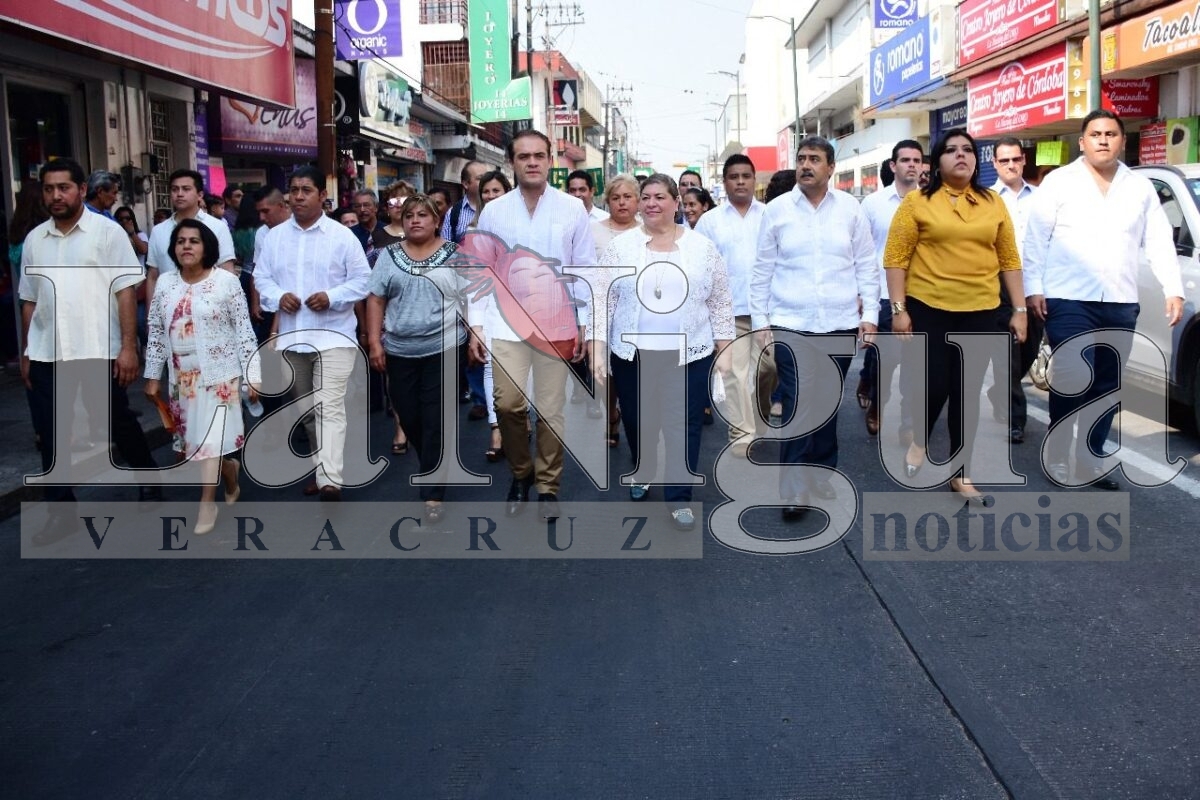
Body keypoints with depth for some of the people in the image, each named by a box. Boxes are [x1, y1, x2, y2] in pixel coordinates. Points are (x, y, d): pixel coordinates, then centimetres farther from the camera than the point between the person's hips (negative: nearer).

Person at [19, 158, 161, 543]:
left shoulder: (108, 232, -4)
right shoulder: (33, 240, 9)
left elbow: (125, 292, -8)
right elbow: (29, 301, 14)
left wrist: (128, 346, -14)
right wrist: (26, 352, 12)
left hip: (99, 349, -4)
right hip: (47, 354, 4)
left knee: (118, 423, 8)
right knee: (52, 434, 6)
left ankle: (149, 477, 32)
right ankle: (62, 512, 16)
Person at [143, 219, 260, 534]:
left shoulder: (226, 281, -8)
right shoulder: (165, 283, 4)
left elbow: (244, 331, -8)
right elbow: (156, 332, 9)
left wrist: (252, 375, -10)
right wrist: (153, 375, 8)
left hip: (219, 374, -5)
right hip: (182, 376, 5)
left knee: (211, 438, -7)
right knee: (196, 438, 12)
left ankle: (207, 504, 2)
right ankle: (231, 483, 35)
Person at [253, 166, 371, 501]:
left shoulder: (342, 235, -3)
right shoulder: (274, 236, 8)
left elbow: (362, 280, -3)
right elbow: (261, 278, 8)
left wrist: (332, 297, -18)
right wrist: (278, 297, -13)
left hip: (333, 335, -5)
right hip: (291, 336, 5)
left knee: (330, 407, -15)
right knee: (307, 408, 16)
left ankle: (330, 480, -23)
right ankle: (321, 465, 32)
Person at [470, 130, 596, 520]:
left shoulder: (572, 208, 1)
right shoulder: (493, 211, 3)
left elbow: (585, 269, 4)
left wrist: (586, 323, 0)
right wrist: (476, 324, 0)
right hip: (507, 322, 0)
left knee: (551, 410, 5)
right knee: (508, 404, -8)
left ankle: (548, 486, 22)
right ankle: (520, 474, 18)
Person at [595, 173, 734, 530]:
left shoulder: (703, 248, 1)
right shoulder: (620, 246, 0)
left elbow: (720, 303, 5)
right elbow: (603, 300, -1)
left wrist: (724, 351, 1)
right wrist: (597, 350, -7)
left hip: (690, 355, -1)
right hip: (633, 354, 1)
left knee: (685, 427, 2)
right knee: (637, 423, 14)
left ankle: (679, 497, 14)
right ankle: (643, 473, 40)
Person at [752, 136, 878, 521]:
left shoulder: (850, 208, 4)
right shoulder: (777, 210, 1)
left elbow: (866, 265, 7)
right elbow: (762, 270, 5)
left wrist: (869, 314, 2)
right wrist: (760, 322, 2)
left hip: (841, 323, 2)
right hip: (791, 323, -2)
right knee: (798, 404, -8)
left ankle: (822, 474, 27)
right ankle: (793, 488, 1)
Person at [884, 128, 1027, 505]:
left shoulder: (993, 203, 7)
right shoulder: (917, 201, -3)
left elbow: (1009, 258, 9)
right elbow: (896, 258, -5)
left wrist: (1019, 309, 6)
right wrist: (899, 309, -10)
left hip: (980, 310, 3)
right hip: (928, 307, -3)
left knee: (967, 393, 8)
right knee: (932, 385, -3)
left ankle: (961, 473, 20)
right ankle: (918, 440, 29)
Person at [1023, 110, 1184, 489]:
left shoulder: (1141, 187, 14)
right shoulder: (1059, 181, 3)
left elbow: (1159, 242, 12)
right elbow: (1036, 239, -1)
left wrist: (1174, 290, 3)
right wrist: (1033, 288, -9)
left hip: (1121, 304, 4)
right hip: (1069, 301, -4)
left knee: (1107, 385, 7)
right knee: (1074, 381, -12)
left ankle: (1090, 458, 17)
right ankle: (1060, 456, 3)